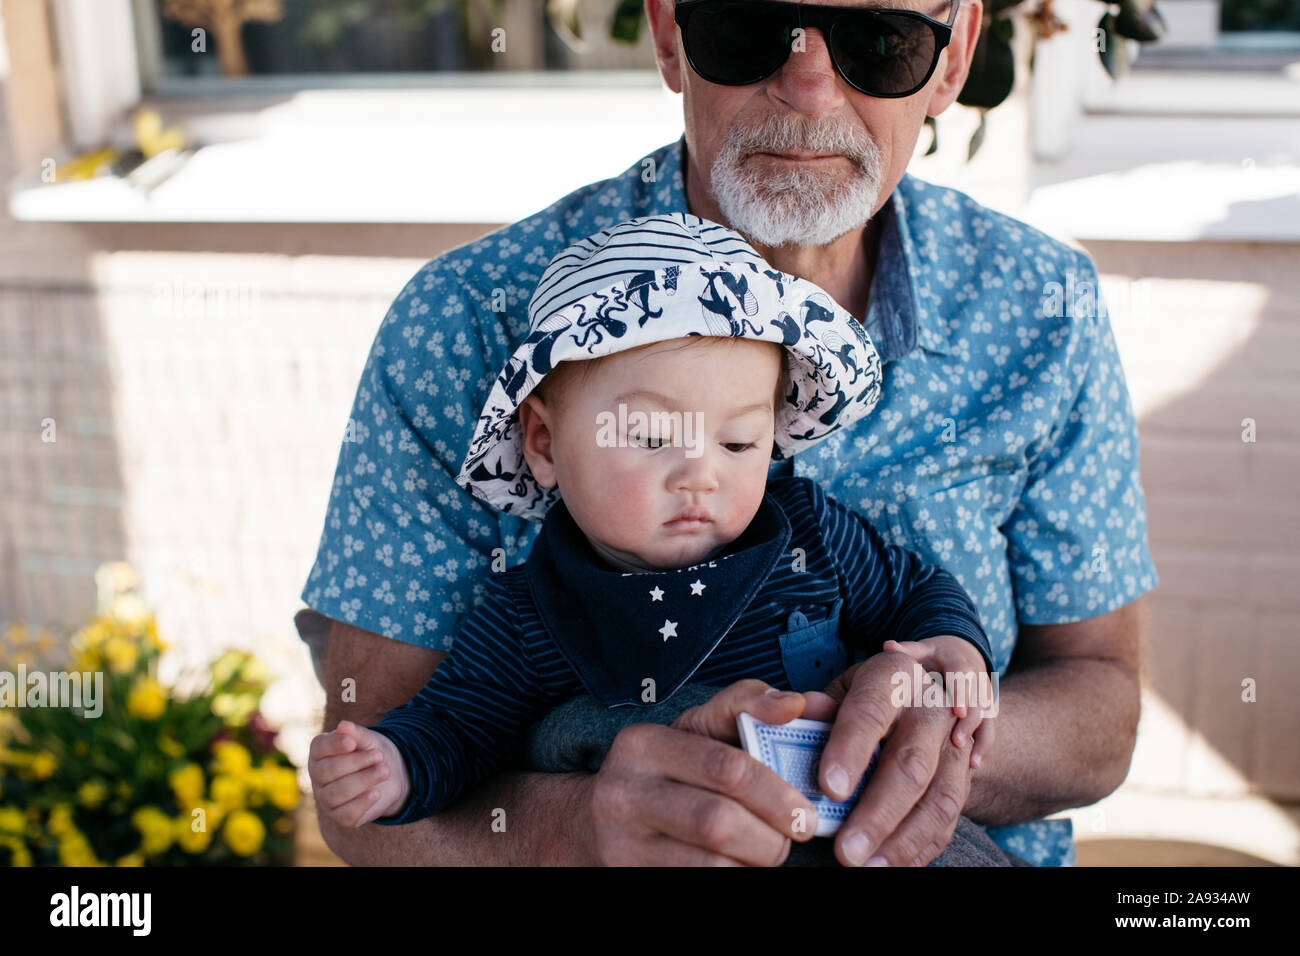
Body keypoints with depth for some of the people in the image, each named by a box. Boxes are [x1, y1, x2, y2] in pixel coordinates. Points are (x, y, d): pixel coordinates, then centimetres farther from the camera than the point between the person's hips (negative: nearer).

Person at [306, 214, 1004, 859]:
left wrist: (954, 650, -6)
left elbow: (916, 592, 14)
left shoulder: (814, 534, -1)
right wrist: (396, 767, -20)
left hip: (834, 832, 1)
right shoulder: (523, 619, -6)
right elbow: (456, 725, 2)